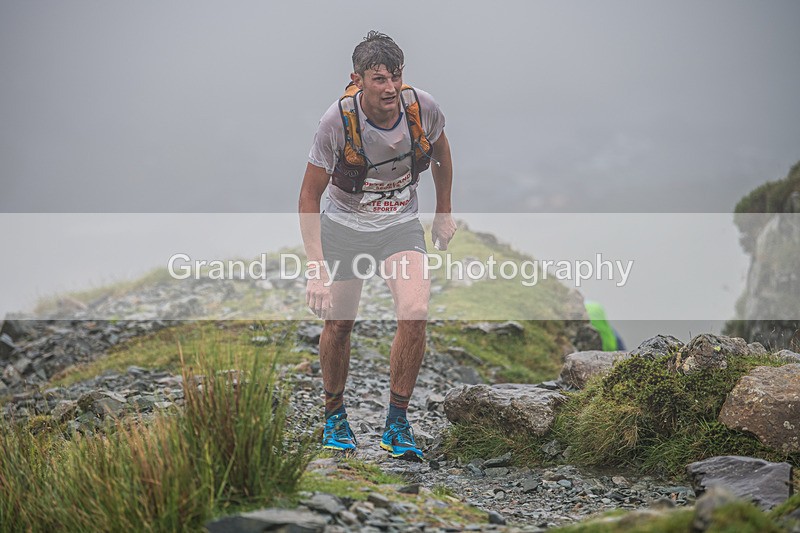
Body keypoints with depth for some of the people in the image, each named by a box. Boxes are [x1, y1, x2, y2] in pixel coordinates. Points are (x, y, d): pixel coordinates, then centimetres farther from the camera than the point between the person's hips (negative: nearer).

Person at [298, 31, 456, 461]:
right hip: (344, 227, -1)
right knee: (339, 324, 5)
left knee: (414, 313, -19)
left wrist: (444, 212, 13)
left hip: (401, 225, 1)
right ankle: (334, 416, 32)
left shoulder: (423, 107, -18)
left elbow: (439, 149, 7)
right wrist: (316, 270, -24)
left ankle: (397, 424, -5)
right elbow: (310, 194, -17)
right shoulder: (338, 120, -25)